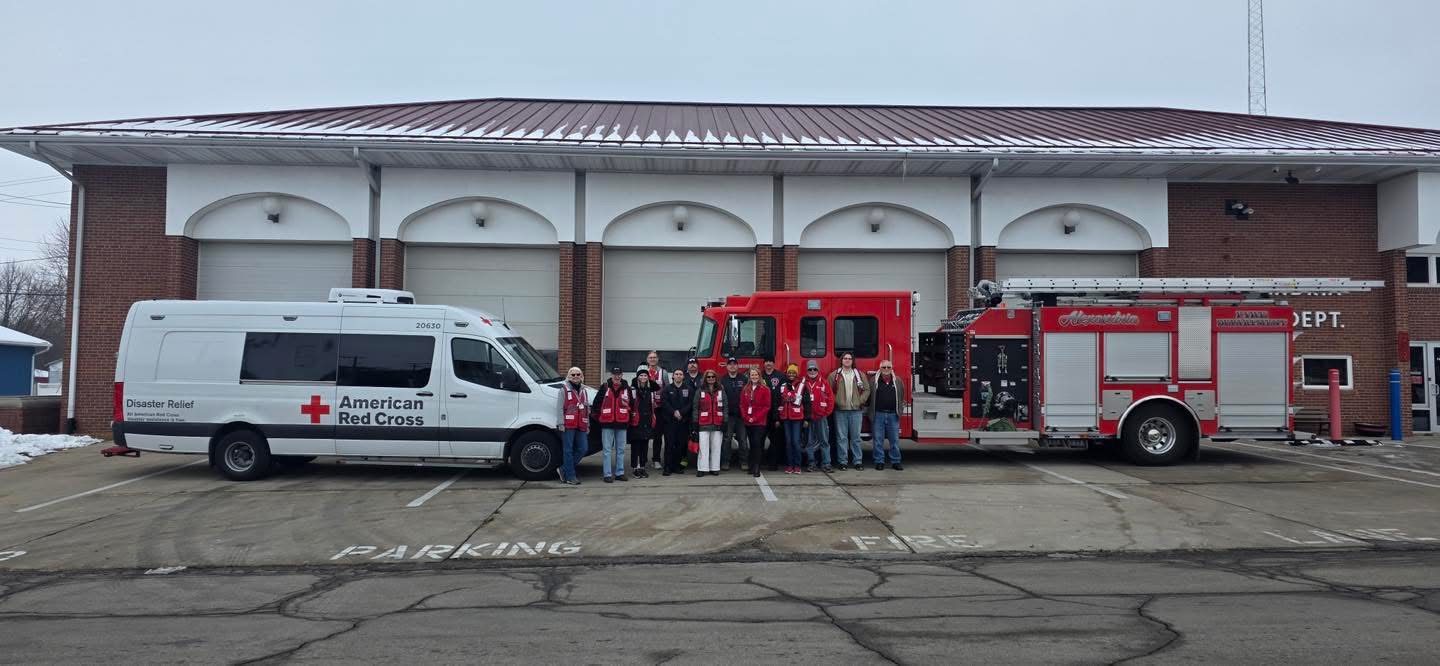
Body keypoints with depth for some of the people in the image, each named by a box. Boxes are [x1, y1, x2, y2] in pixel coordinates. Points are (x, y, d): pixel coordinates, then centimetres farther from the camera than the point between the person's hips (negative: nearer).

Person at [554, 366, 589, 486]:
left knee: (582, 449, 2)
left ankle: (564, 469, 15)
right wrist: (561, 423, -13)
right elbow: (559, 408, -4)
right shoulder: (564, 389, 3)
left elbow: (587, 410, 24)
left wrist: (588, 425, 19)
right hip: (568, 425, -6)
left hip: (581, 426, 6)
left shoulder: (583, 390, 21)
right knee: (568, 450, -4)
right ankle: (570, 476, -1)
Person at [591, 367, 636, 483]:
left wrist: (631, 421, 12)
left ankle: (620, 473, 16)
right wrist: (598, 417, 6)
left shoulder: (627, 389, 7)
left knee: (621, 449, 8)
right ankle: (608, 474, -1)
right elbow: (596, 403, 5)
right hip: (607, 423, -2)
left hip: (622, 423, 2)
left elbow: (632, 406, 13)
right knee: (607, 449, -3)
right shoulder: (604, 388, 2)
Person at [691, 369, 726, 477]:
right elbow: (695, 407, 4)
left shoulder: (721, 390, 10)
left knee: (716, 447, 4)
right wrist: (695, 422, -1)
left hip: (717, 423, 2)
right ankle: (701, 469, 0)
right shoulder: (700, 391, 5)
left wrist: (724, 422, 3)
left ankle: (714, 468, 11)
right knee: (703, 447, -4)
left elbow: (725, 407, 9)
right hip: (703, 424, -2)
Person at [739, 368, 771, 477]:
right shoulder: (745, 389, 11)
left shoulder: (765, 389, -2)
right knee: (752, 444, 9)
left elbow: (766, 406, -6)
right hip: (748, 422, 4)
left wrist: (755, 418, -12)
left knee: (757, 443, -12)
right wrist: (746, 417, -6)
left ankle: (756, 469, -12)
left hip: (759, 422, -4)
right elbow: (742, 405, 9)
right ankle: (752, 467, 15)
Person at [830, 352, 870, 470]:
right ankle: (842, 461, 6)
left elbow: (866, 389, 10)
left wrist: (861, 401, -2)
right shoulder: (834, 375, 5)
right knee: (841, 437, 1)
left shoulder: (859, 374, 9)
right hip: (840, 410, -1)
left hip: (855, 410, 1)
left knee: (856, 437, 4)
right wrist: (835, 402, -6)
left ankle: (858, 461, 9)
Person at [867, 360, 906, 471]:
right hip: (878, 414, -1)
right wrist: (871, 412, 0)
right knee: (877, 440, 1)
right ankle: (879, 461, 8)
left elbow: (902, 398, 16)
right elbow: (868, 396, 5)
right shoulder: (874, 381, 3)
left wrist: (900, 409, 9)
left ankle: (895, 461, 12)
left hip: (893, 415, 2)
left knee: (894, 440, 4)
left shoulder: (898, 381, 10)